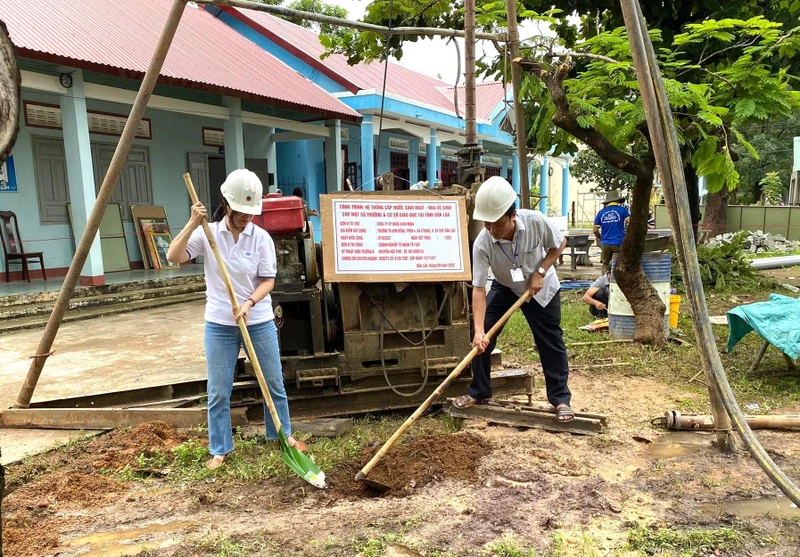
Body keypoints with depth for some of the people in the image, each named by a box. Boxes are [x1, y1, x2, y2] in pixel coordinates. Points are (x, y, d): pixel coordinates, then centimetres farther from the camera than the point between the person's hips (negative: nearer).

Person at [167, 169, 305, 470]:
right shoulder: (207, 234, -5)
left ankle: (283, 435, 33)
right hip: (220, 325, 0)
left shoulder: (261, 237, -6)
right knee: (218, 392, 6)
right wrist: (192, 224, -26)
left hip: (259, 322, 1)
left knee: (274, 383, 12)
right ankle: (219, 449, 23)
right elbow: (173, 257, -16)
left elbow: (268, 280, -6)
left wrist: (249, 303, -23)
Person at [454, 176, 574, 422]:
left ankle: (561, 398, 17)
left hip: (541, 288, 0)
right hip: (505, 287, 1)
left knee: (551, 343, 2)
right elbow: (479, 288, -31)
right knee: (481, 338, -7)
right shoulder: (482, 244, -32)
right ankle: (479, 393, 11)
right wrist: (479, 330, -39)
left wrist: (540, 272, -23)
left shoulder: (536, 222, -32)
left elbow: (559, 244, -11)